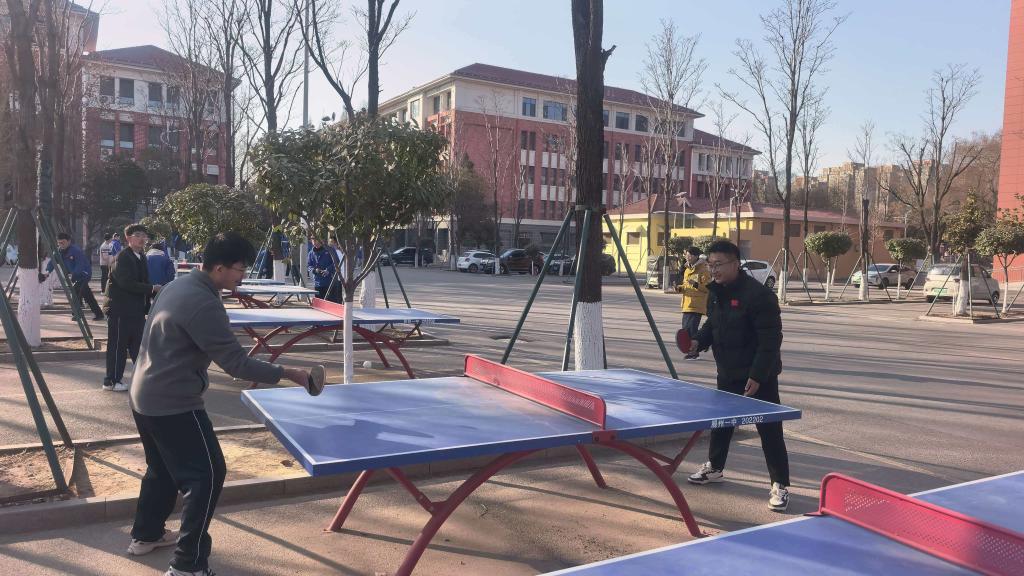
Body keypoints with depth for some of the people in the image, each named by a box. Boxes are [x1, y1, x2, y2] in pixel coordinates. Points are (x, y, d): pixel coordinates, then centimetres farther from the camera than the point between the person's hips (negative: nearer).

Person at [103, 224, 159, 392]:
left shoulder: (141, 257, 13)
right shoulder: (122, 257, -13)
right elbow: (126, 283, -23)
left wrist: (155, 291, 2)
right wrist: (152, 288, -22)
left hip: (137, 310, 8)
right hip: (120, 309, -8)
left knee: (139, 344, 12)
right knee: (118, 345, 0)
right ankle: (112, 381, 10)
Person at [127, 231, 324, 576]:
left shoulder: (179, 285, 6)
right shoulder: (203, 304, -25)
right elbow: (236, 363, -26)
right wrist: (288, 373, -21)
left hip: (145, 397, 10)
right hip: (173, 404, -10)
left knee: (163, 468, 26)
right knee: (207, 474, -3)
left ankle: (145, 535, 43)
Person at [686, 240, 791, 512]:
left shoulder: (758, 294, -21)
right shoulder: (715, 293, 6)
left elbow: (771, 340, -21)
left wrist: (757, 376, -24)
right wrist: (699, 341, -1)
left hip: (758, 377, -8)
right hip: (727, 374, 8)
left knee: (769, 430, -2)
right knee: (720, 423, 21)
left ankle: (780, 486, 10)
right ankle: (714, 468, 41)